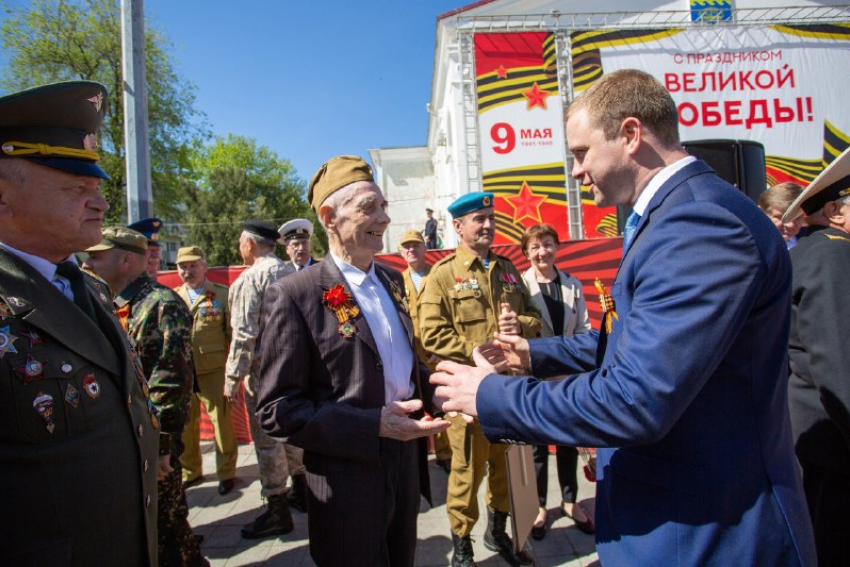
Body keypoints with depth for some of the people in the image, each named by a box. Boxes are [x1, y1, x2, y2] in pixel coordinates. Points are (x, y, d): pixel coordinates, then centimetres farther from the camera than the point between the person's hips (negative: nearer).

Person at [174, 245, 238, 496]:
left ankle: (226, 472, 22)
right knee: (184, 423, 13)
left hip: (214, 370, -3)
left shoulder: (223, 294, -1)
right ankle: (189, 472, 31)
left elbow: (234, 332, -2)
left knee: (221, 420, 5)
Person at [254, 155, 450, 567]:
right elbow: (276, 410, -17)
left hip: (406, 466, 7)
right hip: (349, 477, -6)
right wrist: (374, 426, -24)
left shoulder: (392, 280, 6)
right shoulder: (293, 294, -16)